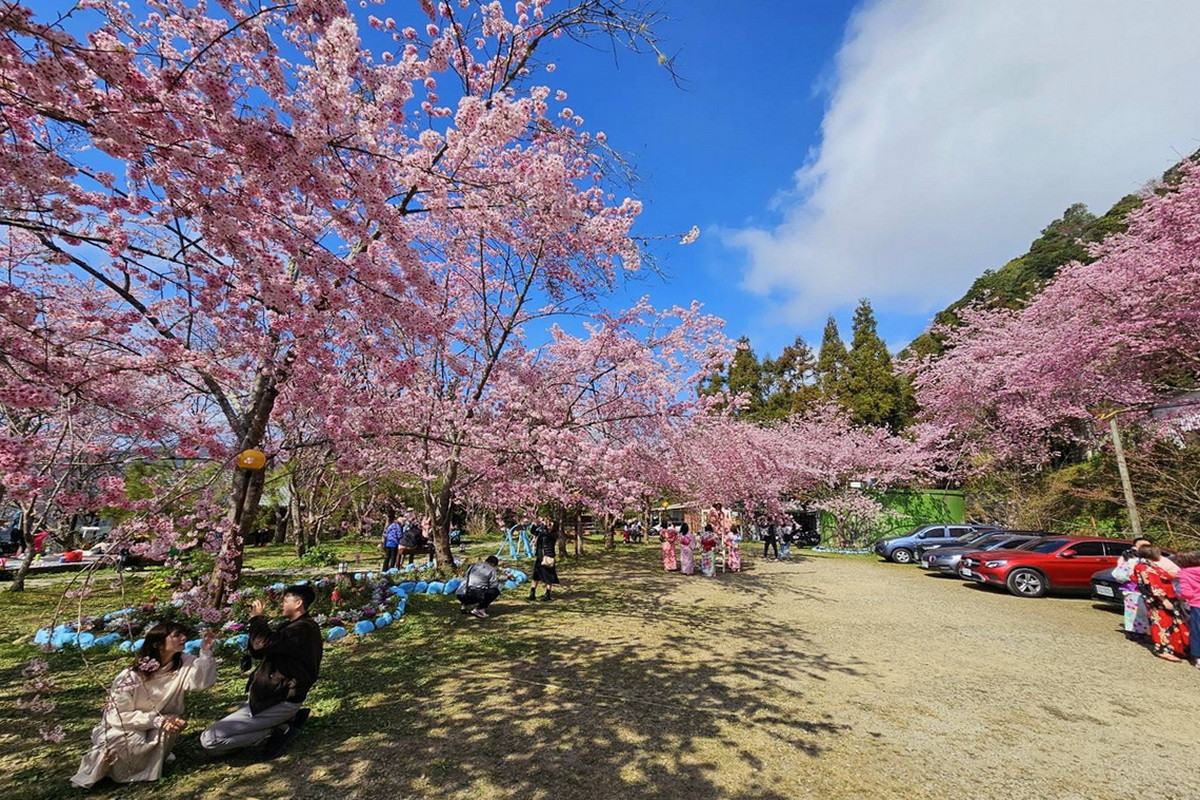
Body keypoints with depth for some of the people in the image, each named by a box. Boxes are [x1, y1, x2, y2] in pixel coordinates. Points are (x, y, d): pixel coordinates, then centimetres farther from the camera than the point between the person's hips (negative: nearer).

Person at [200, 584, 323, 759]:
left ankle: (280, 730, -7)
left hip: (281, 701, -11)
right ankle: (289, 718, 14)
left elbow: (264, 644, -36)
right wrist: (255, 620, 1)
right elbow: (257, 652, 14)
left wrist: (257, 617, -18)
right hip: (274, 694, 11)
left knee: (209, 740, -12)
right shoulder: (291, 626, 12)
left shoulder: (303, 629, -23)